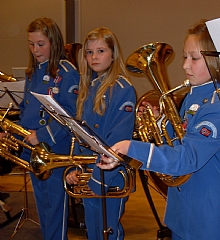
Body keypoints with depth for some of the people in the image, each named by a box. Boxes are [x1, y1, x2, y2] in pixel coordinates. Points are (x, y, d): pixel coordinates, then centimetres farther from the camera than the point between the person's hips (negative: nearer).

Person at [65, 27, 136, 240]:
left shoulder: (122, 89, -13)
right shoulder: (88, 87, 10)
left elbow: (119, 138, -19)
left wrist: (98, 174, -20)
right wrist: (75, 168, 2)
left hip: (110, 176, -7)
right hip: (87, 174, 7)